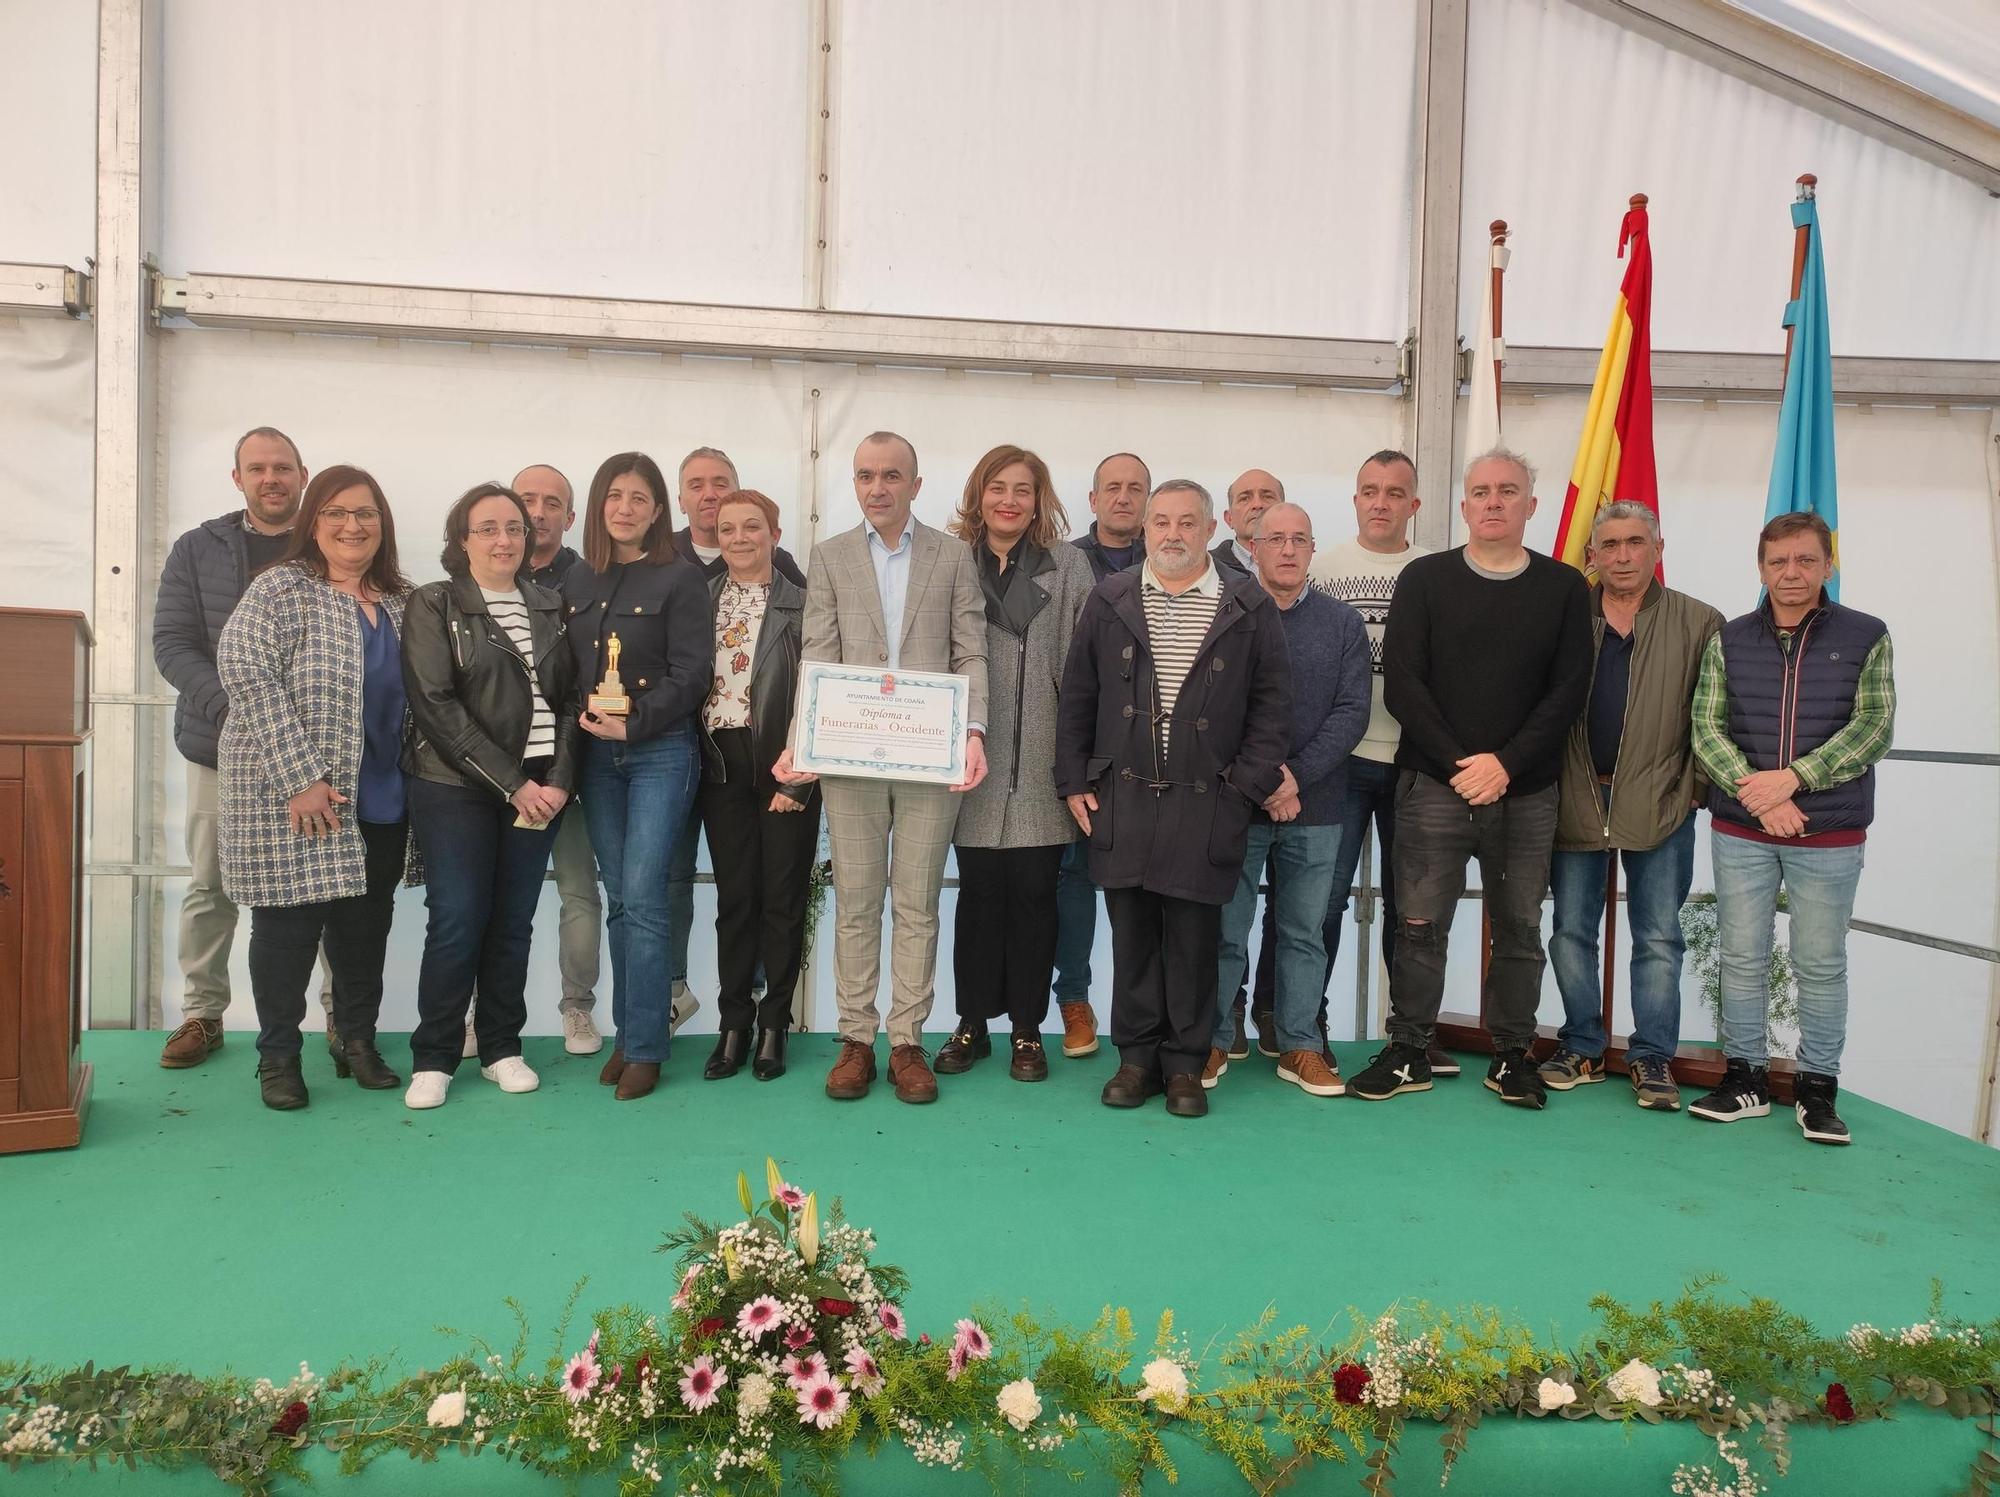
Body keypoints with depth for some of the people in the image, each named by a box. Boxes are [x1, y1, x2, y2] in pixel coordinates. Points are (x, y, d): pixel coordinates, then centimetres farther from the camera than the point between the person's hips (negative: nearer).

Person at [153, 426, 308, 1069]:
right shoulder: (199, 549, 7)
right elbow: (173, 644, 2)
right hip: (220, 747, 2)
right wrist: (232, 709, -14)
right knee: (210, 886, 8)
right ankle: (201, 1014, 22)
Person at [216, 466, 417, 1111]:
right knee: (289, 923, 3)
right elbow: (245, 672, -17)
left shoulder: (400, 601, 12)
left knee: (366, 925, 12)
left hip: (381, 804, 6)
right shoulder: (282, 590, -6)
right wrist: (298, 776, -21)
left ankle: (358, 1042, 28)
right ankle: (278, 1056, 18)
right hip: (293, 797, -5)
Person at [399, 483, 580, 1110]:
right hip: (456, 788, -3)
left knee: (514, 922, 7)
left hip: (540, 790, 4)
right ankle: (433, 1058, 11)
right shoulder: (433, 606, 0)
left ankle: (502, 1048, 19)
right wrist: (511, 784, -13)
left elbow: (569, 700, 10)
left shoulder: (550, 608, 12)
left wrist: (558, 781, -5)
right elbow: (435, 705, -9)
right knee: (457, 920, -3)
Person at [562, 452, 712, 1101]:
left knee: (642, 896, -9)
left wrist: (633, 725, -15)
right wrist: (582, 718, -3)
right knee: (618, 899, 8)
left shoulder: (680, 581, -3)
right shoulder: (575, 583, 11)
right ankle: (628, 1034, 17)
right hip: (596, 755, 5)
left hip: (660, 753, -5)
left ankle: (644, 1047, 0)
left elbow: (691, 673, -9)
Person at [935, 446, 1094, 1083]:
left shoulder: (1069, 567, 7)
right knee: (979, 891, 5)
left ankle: (1027, 1028, 16)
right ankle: (972, 1023, 19)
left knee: (1033, 892, 4)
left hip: (1042, 762, 0)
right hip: (976, 762, 0)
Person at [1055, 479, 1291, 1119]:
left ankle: (1185, 1064, 16)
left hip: (1208, 805, -1)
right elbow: (1076, 698, 10)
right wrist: (1075, 781, 4)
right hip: (1122, 799, 2)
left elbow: (1272, 706, 4)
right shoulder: (1109, 600, 8)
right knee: (1132, 934, 7)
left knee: (1194, 938, 4)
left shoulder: (1250, 608, 3)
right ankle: (1137, 1056, 20)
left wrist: (1247, 789, -3)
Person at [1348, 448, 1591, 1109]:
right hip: (1434, 784, -1)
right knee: (1420, 925, 1)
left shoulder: (1564, 588, 6)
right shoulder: (1425, 579, 3)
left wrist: (1505, 764, -12)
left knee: (1519, 929, 8)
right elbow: (1402, 684, -4)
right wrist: (1459, 764, -11)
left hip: (1525, 793, 1)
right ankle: (1409, 1052, 13)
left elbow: (1568, 691, 0)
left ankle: (1512, 1054, 22)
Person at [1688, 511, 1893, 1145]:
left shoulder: (1866, 637, 0)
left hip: (1830, 836, -1)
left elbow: (1874, 728, -8)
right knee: (1741, 957, 7)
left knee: (1821, 965, 7)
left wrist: (1792, 777, -18)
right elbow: (1706, 729, -2)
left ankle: (1818, 1088, 20)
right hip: (1740, 831, 2)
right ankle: (1745, 1078, 20)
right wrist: (1754, 793, -16)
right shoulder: (1729, 641, 4)